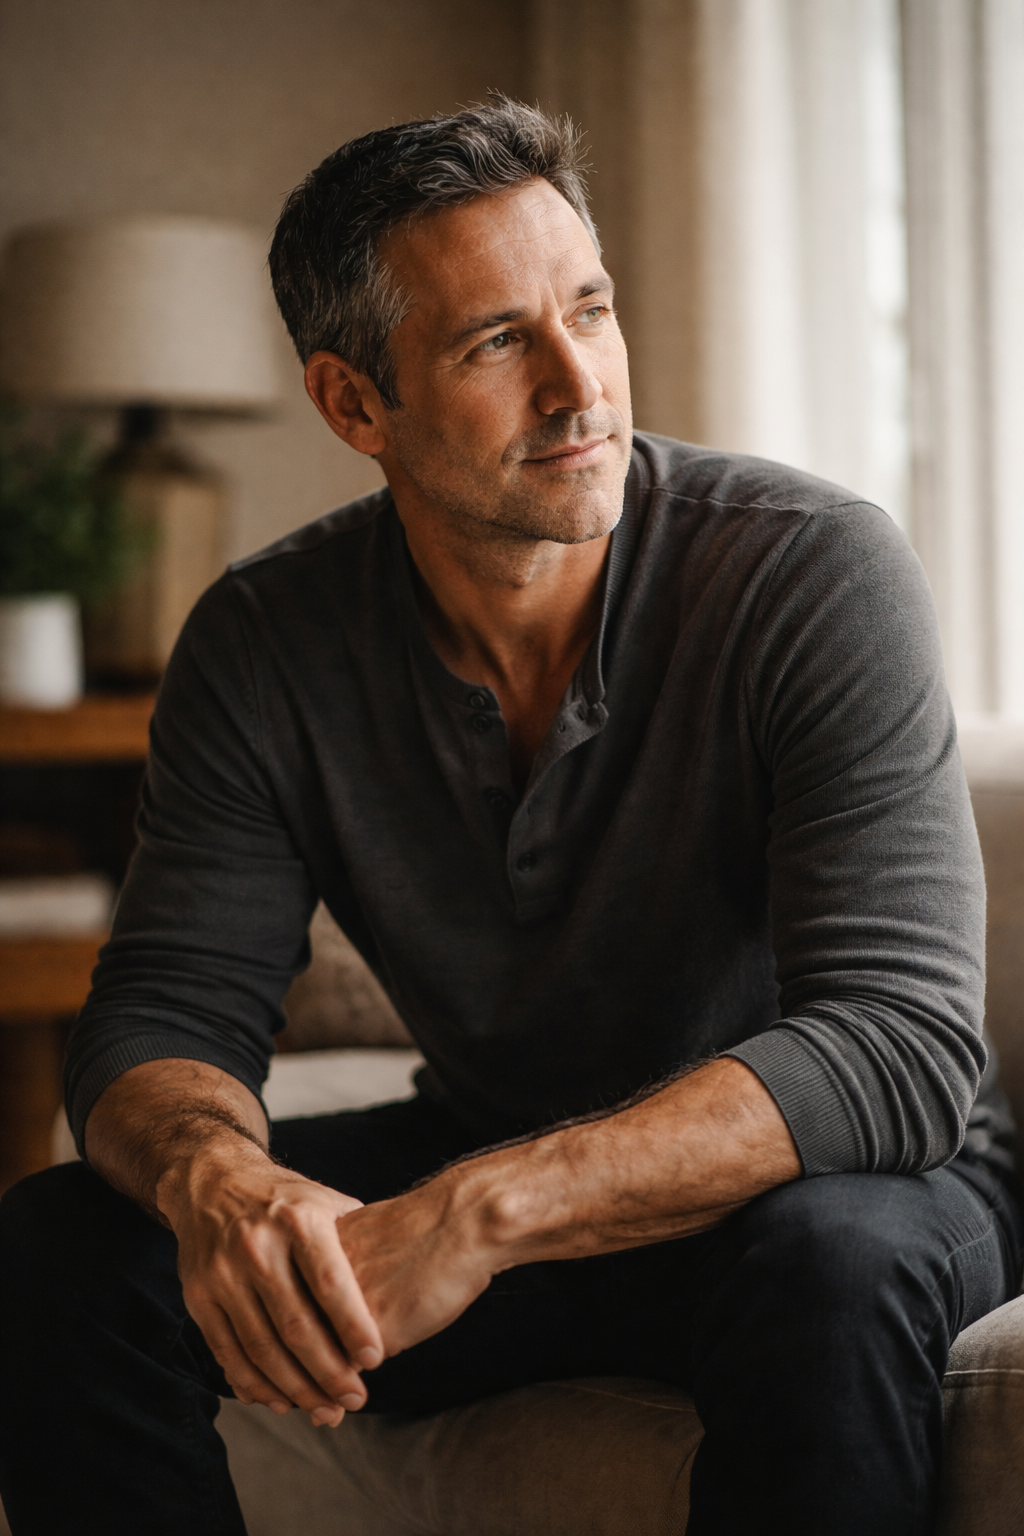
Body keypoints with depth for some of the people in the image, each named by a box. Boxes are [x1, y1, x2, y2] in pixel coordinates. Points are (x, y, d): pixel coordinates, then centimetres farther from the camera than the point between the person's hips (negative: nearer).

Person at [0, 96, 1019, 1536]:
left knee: (832, 1260, -38)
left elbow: (899, 1044, -30)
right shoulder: (263, 645, -8)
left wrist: (487, 1212, -43)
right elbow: (165, 1011, -10)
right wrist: (213, 1174, -37)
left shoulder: (815, 573, -22)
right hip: (485, 1169, 3)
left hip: (837, 1171, -3)